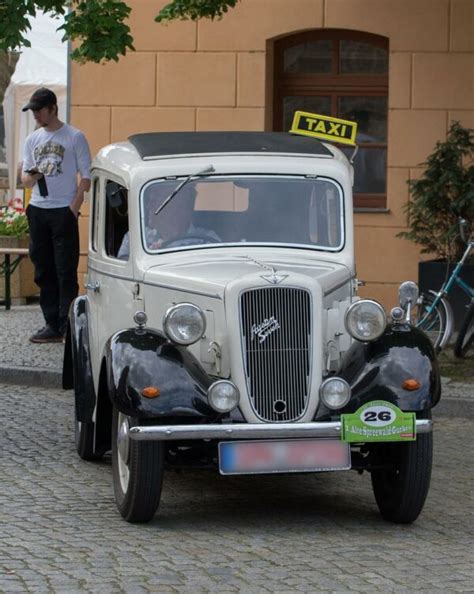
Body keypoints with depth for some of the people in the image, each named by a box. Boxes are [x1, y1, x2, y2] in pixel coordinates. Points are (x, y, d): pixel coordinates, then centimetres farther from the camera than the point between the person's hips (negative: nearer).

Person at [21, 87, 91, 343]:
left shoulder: (74, 137, -3)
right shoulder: (33, 139, 12)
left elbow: (85, 176, -3)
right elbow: (25, 176, 14)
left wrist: (74, 207, -13)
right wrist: (30, 177, -10)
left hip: (63, 211, -6)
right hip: (37, 210, 6)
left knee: (66, 271, -5)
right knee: (43, 271, 8)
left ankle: (67, 326, -4)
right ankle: (52, 324, 14)